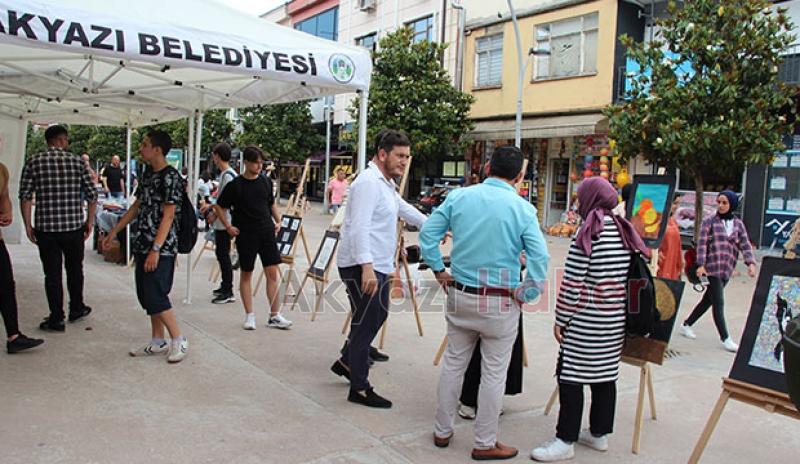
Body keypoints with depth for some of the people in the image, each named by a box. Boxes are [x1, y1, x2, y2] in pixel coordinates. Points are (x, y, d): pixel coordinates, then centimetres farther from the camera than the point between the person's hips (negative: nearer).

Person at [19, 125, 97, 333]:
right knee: (75, 269, 19)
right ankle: (76, 309, 32)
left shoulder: (34, 162, 0)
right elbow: (92, 196, -1)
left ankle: (56, 319, 10)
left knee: (52, 274, 6)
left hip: (45, 228, -1)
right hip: (74, 227, 1)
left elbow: (25, 196, -5)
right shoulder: (77, 161, 0)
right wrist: (89, 221, 9)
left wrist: (28, 225, 2)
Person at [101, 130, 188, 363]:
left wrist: (155, 250, -22)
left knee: (155, 297, -9)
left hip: (161, 248, -9)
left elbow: (168, 216, -18)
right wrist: (114, 232, 21)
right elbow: (136, 206, 21)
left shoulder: (171, 177, -13)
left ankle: (179, 340, 5)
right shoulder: (148, 173, 13)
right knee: (146, 296, 11)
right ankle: (158, 342, 21)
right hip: (142, 246, 9)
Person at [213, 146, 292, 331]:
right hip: (245, 235, -3)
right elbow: (219, 207, 3)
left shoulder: (266, 182, 6)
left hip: (267, 232, 3)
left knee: (272, 273, 0)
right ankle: (249, 315, 17)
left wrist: (278, 221, 7)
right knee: (246, 274, 7)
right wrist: (228, 226, -5)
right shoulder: (235, 185, -5)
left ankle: (274, 316, 7)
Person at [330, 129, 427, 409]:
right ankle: (360, 389, 11)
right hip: (362, 268, -11)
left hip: (379, 267, 11)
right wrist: (367, 267, -32)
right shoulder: (369, 182, -17)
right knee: (366, 323, -2)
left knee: (377, 317, 22)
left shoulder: (387, 184, 16)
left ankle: (346, 362, 38)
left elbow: (405, 209, 31)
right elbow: (359, 228, -26)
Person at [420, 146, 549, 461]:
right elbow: (539, 258, -17)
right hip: (500, 302, -3)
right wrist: (525, 294, -6)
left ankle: (442, 431, 30)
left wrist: (439, 272, 8)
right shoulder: (522, 209, -11)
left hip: (460, 295, 4)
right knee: (493, 373, 9)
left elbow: (427, 233, 0)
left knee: (453, 363, 16)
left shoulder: (458, 197, -1)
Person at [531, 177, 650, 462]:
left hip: (587, 320, -8)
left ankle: (566, 441, 2)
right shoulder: (625, 231, 10)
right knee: (605, 376, 14)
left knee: (571, 376, -3)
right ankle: (600, 434, 25)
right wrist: (621, 309, 21)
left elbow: (572, 283, -14)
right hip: (616, 319, 8)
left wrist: (560, 319, -8)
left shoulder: (589, 232, -12)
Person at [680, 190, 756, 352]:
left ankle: (686, 325, 26)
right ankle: (725, 339, -1)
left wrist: (750, 262, -12)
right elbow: (702, 244, -7)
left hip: (727, 270, 5)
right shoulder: (710, 222, 0)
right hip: (712, 267, -5)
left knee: (708, 300, 12)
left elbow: (745, 244, 4)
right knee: (718, 303, -8)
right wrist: (701, 265, -17)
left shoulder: (738, 224, 12)